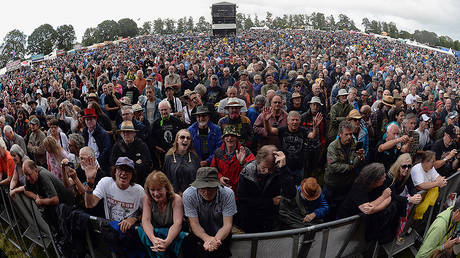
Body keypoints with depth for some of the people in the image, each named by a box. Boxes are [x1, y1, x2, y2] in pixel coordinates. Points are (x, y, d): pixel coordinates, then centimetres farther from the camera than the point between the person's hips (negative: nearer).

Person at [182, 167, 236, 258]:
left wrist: (216, 239, -39)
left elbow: (227, 224, -19)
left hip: (221, 234, -1)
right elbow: (194, 223, -16)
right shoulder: (188, 195, -20)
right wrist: (207, 238, -36)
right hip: (199, 233, 2)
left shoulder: (228, 194, -21)